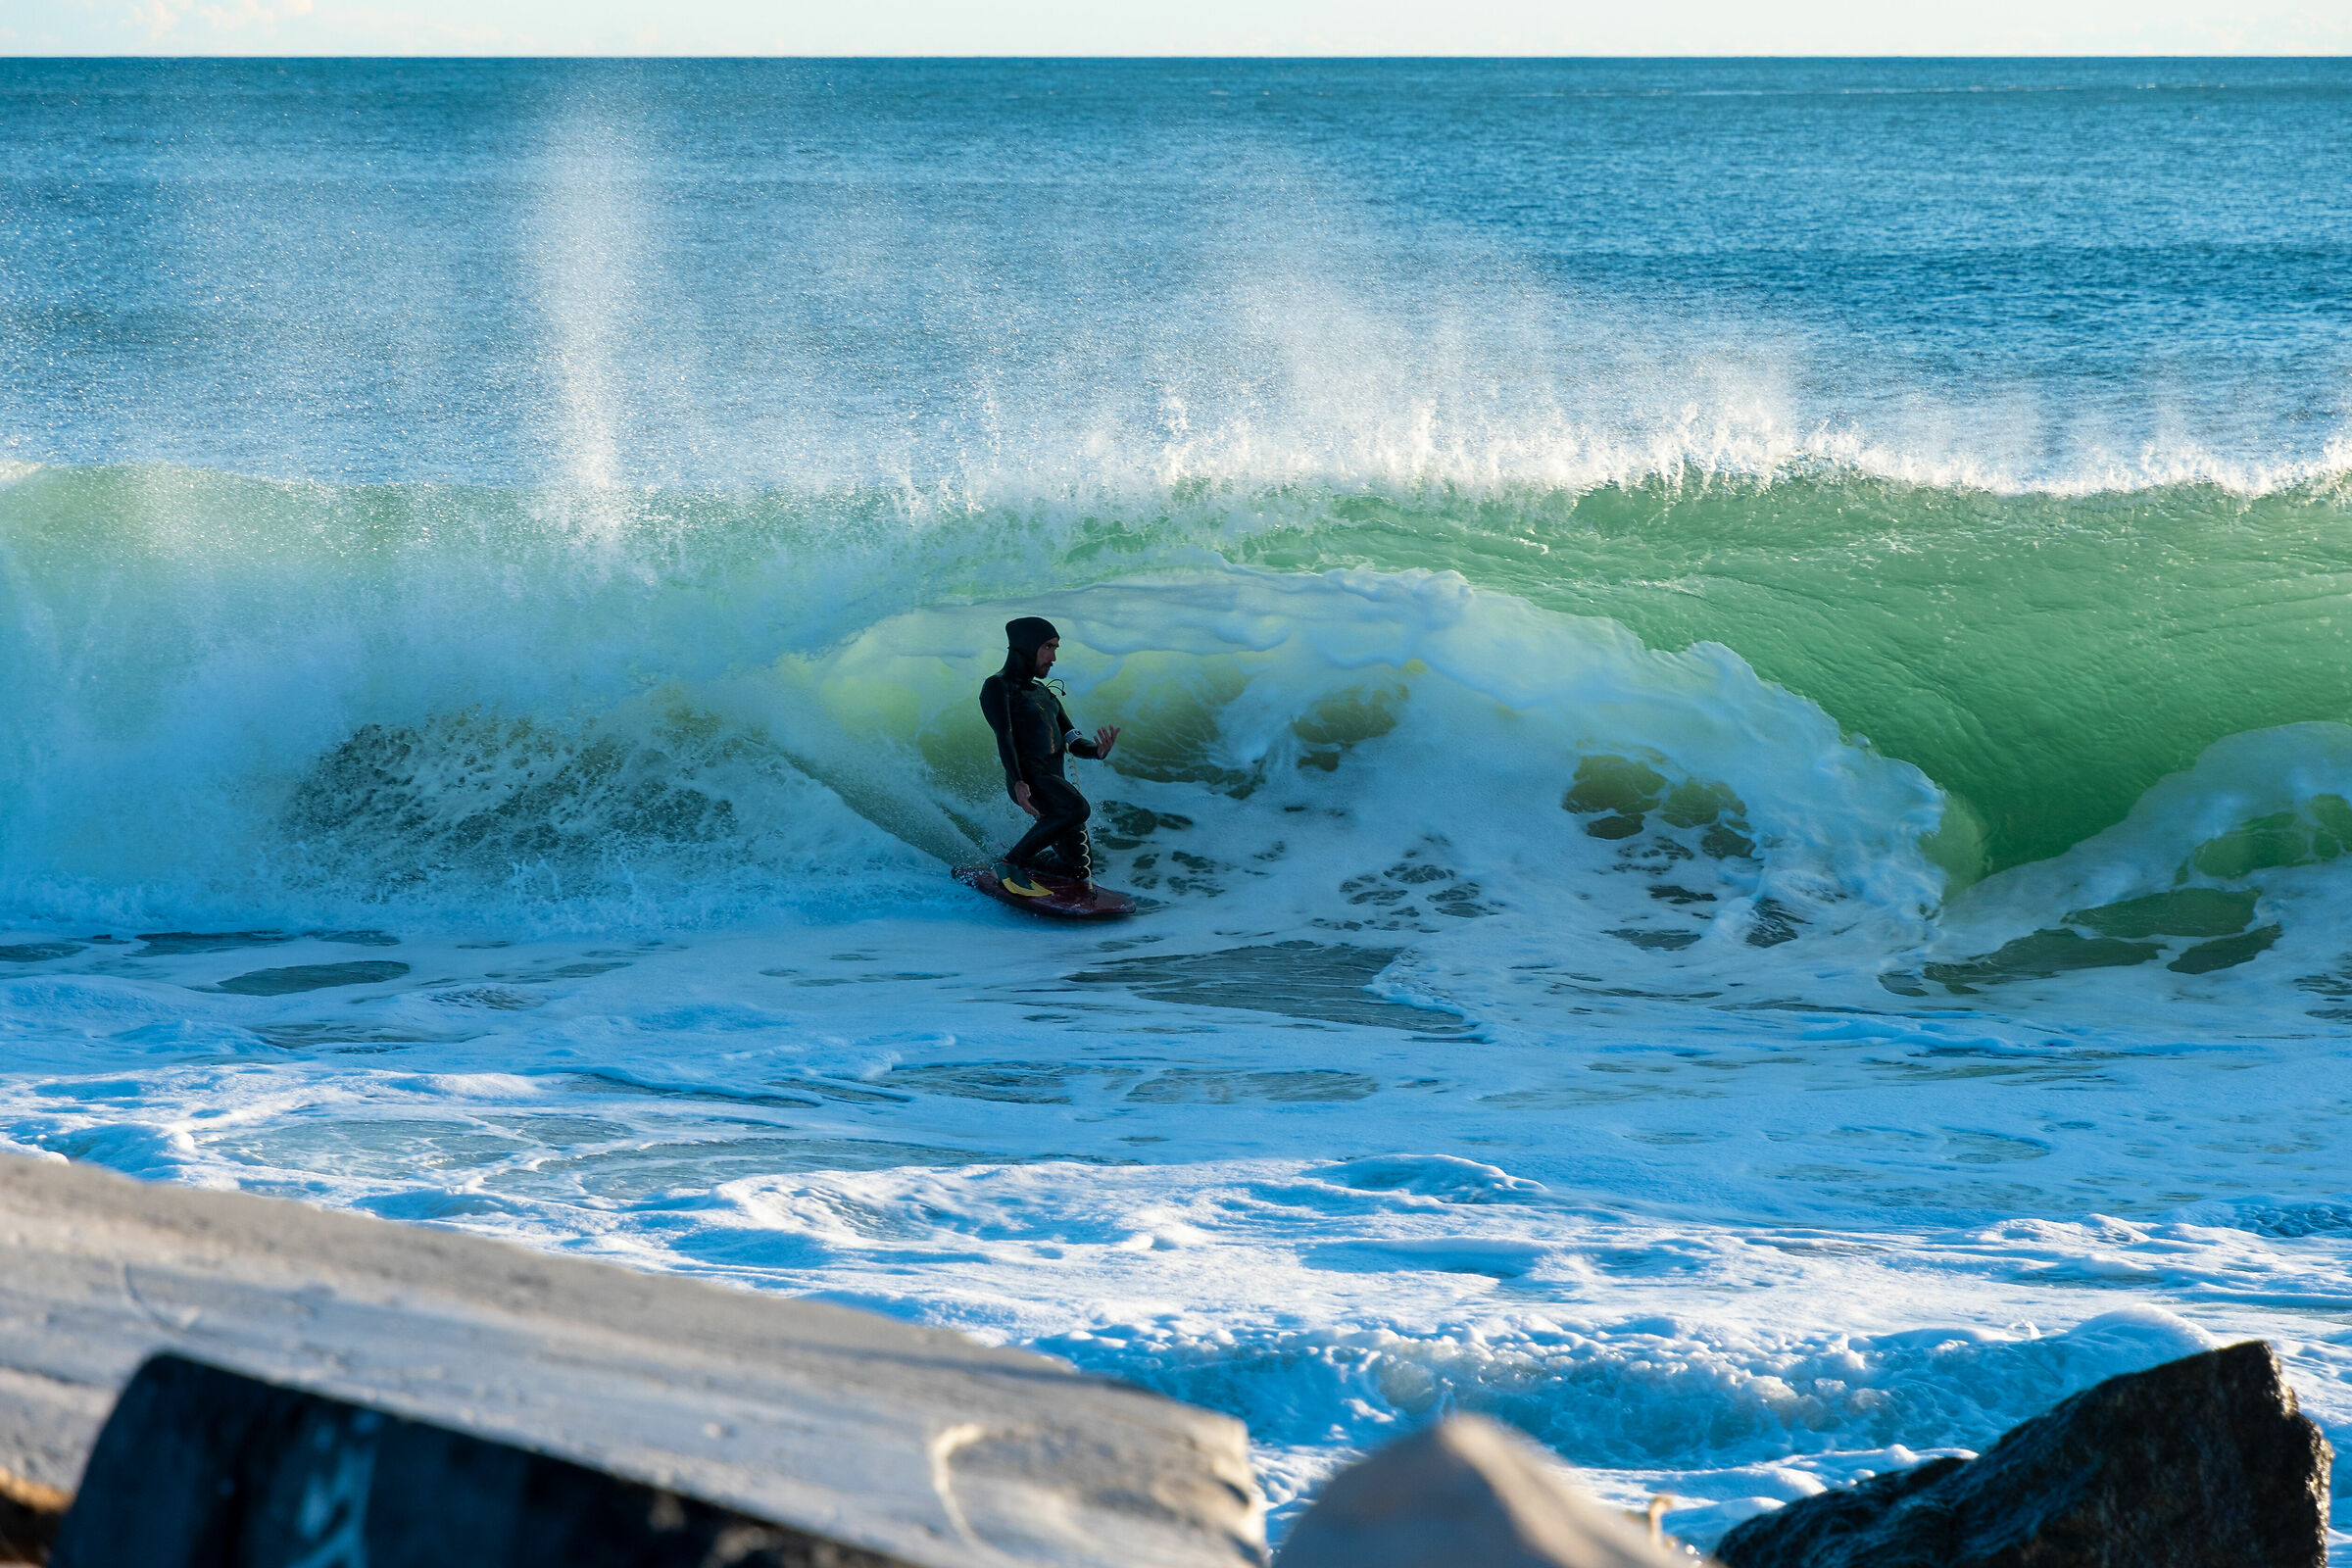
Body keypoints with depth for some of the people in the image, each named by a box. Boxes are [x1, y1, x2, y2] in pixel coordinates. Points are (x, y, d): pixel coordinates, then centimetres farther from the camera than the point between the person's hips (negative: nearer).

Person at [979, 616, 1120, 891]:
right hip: (1030, 777, -8)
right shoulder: (998, 686, 2)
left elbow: (1071, 740, 19)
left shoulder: (1044, 693, 27)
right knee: (1076, 808, -36)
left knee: (1079, 868, 1)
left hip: (1056, 781, 8)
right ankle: (1013, 864, -23)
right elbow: (1004, 736, -14)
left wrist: (1097, 750, -5)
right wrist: (1018, 782, -30)